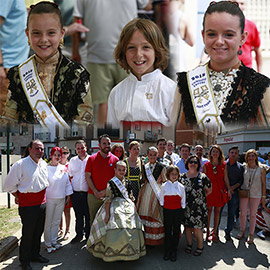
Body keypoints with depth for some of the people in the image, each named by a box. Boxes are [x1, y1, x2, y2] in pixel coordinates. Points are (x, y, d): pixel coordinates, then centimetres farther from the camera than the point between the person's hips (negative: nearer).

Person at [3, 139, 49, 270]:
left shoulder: (44, 164, 7)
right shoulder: (20, 164, -14)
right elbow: (9, 185, -6)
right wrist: (18, 197, 2)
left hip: (42, 204, 6)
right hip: (27, 205, -6)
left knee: (38, 232, 17)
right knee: (28, 234, 2)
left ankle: (35, 254, 35)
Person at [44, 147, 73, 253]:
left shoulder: (63, 168, 8)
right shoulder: (46, 168, -8)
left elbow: (67, 183, 14)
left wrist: (68, 196, 13)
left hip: (61, 199, 5)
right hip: (49, 199, -5)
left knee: (56, 221, 13)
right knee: (48, 222, 2)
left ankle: (54, 240, 27)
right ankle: (48, 243, 14)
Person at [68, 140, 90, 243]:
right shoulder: (72, 160, 7)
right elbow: (70, 176, 15)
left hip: (88, 192, -2)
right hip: (75, 193, 3)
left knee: (88, 216, 4)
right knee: (78, 215, 12)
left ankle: (88, 235, 21)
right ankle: (79, 234, 28)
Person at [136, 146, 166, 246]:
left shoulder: (161, 167, -1)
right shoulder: (144, 167, 9)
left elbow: (165, 182, 2)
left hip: (157, 194, -3)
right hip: (145, 192, 3)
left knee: (155, 214, -1)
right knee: (145, 214, 4)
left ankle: (156, 239, 11)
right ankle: (146, 239, 15)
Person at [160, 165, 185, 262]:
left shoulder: (181, 187, 3)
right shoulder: (164, 186, 1)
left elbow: (183, 200, 9)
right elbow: (161, 199, 7)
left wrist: (182, 210, 6)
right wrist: (162, 207, 4)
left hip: (178, 211, 1)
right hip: (167, 211, 0)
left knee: (176, 231, 7)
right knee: (167, 231, 6)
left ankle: (174, 251, 18)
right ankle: (167, 251, 18)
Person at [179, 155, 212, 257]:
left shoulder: (203, 177, -3)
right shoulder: (182, 177, 3)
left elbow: (209, 190, 9)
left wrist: (200, 197, 3)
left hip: (198, 207, -3)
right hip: (186, 207, 3)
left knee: (197, 228, -1)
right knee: (187, 226, 11)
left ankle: (200, 247, 18)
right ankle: (189, 244, 30)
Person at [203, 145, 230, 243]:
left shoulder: (223, 165, 4)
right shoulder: (206, 165, 0)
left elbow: (225, 178, 7)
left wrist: (228, 190, 5)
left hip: (220, 190, 2)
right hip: (209, 190, -1)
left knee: (217, 211, 6)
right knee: (209, 210, 2)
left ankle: (214, 232, 17)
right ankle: (207, 232, 15)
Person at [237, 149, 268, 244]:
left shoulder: (261, 169, -5)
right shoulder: (244, 168, 0)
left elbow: (263, 183, -1)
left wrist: (263, 197, -2)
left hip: (255, 195, -2)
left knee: (252, 215, 7)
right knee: (242, 213, 6)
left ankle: (251, 234, 21)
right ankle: (242, 231, 26)